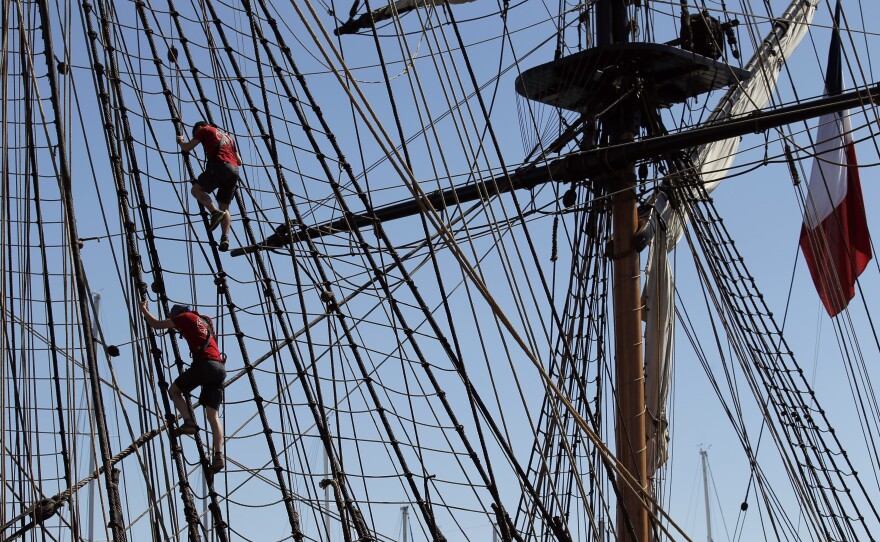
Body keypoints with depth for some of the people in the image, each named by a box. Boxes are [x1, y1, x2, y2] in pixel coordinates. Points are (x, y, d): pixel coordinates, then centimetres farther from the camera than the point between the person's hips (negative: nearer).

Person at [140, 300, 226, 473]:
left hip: (203, 363, -6)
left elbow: (156, 324, 14)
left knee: (174, 390, 15)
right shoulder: (205, 322, 30)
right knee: (213, 415, 1)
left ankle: (189, 422, -7)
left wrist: (143, 309, 30)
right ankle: (218, 455, -12)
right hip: (219, 367, 6)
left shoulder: (186, 317, 10)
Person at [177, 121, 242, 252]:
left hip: (218, 166, -6)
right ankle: (225, 238, -9)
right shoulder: (227, 136, 34)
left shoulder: (204, 130, 15)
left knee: (196, 189, 2)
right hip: (234, 171, 6)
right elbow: (239, 161, 30)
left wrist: (180, 141, 35)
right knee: (225, 207, 10)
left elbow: (187, 148, 14)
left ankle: (215, 212, -22)